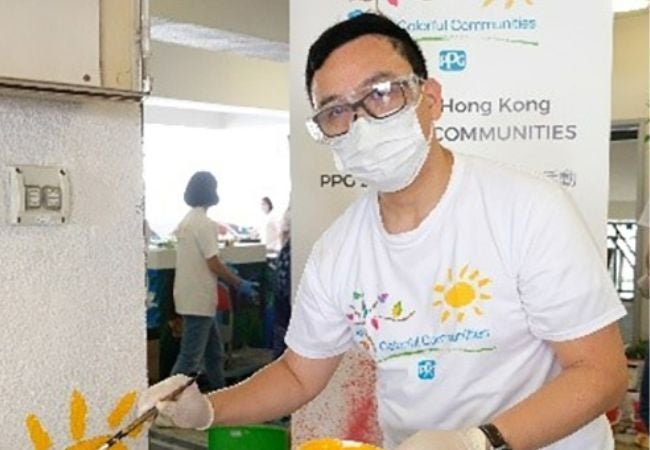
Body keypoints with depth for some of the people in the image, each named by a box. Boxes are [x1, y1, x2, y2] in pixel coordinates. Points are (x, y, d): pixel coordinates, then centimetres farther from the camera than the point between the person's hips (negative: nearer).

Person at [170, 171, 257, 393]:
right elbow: (213, 263, -18)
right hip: (198, 300, -10)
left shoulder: (187, 220, 12)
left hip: (190, 297, 10)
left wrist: (231, 279, 20)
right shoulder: (204, 223, -17)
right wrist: (239, 284, -7)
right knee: (190, 357, -3)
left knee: (213, 349, 19)